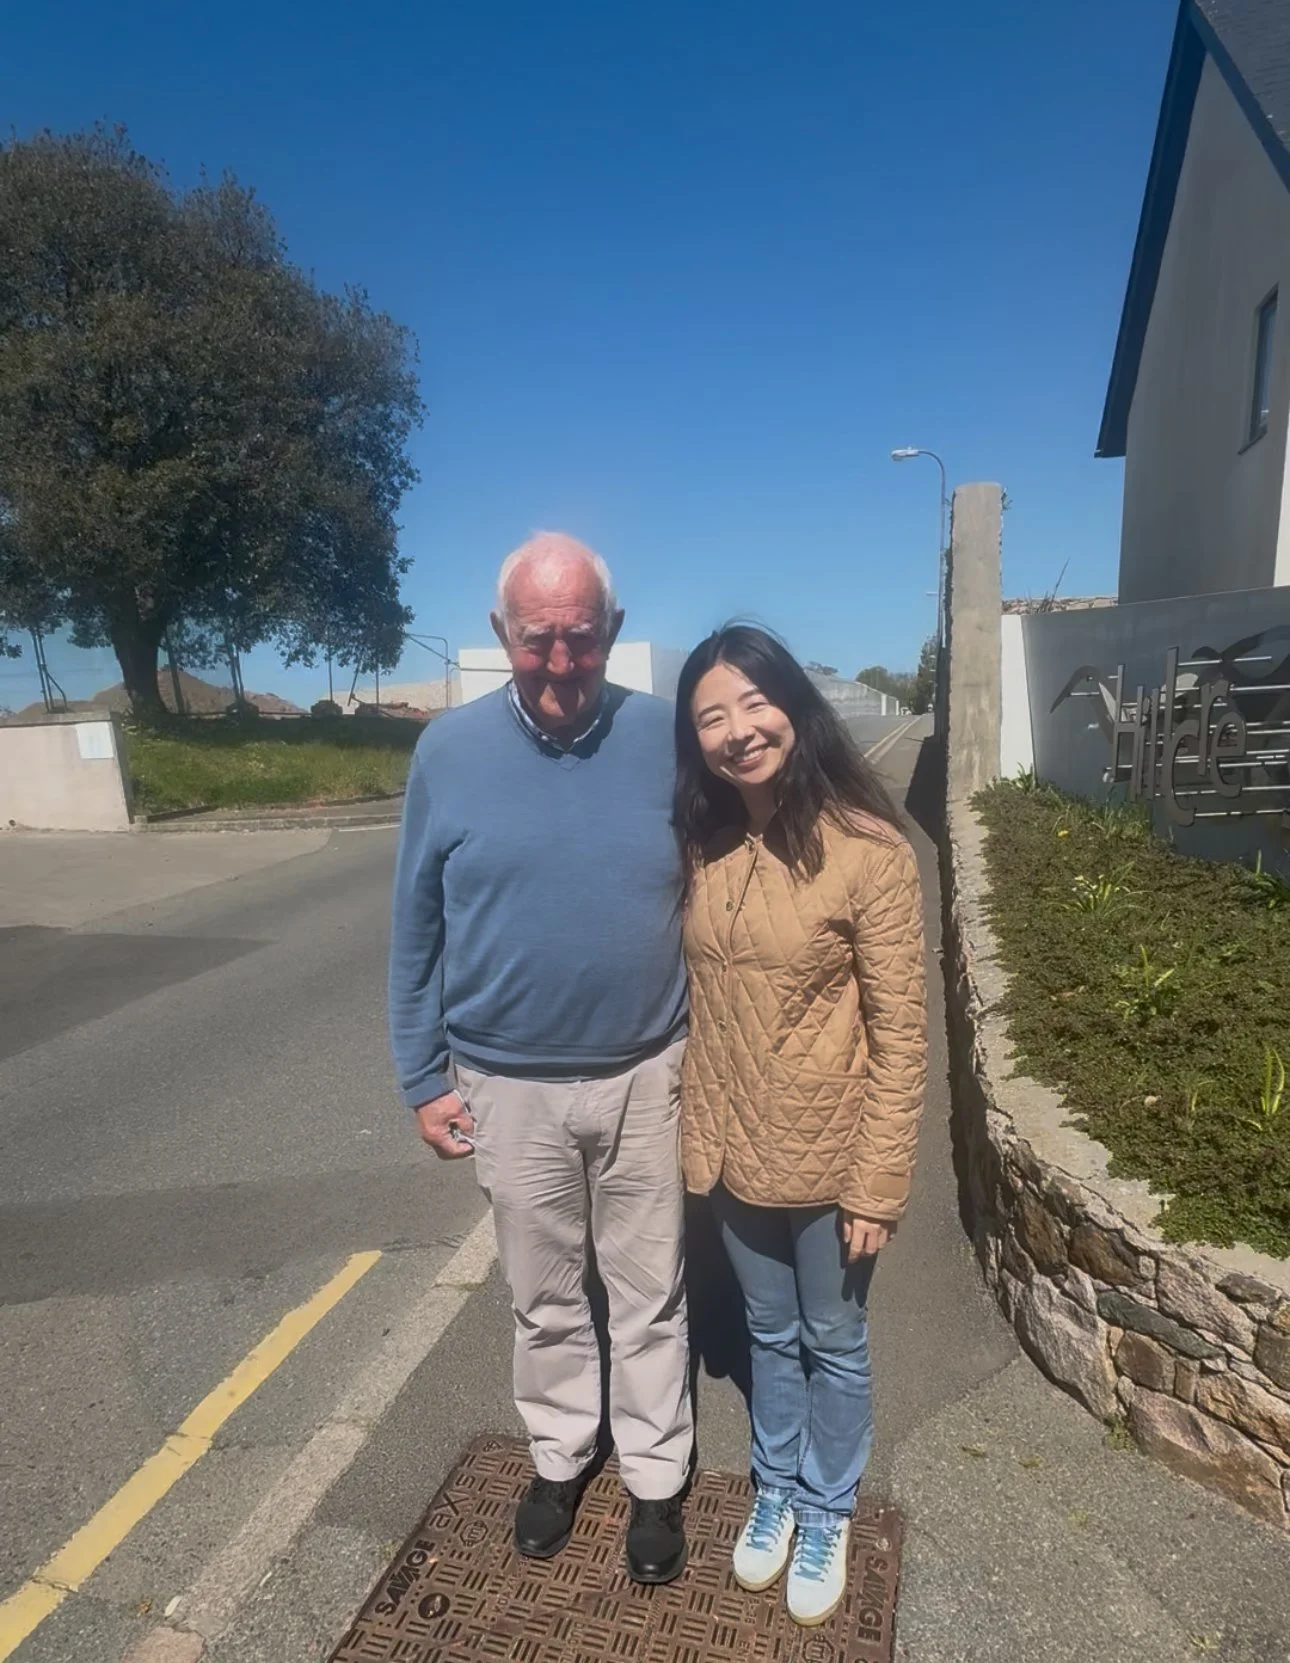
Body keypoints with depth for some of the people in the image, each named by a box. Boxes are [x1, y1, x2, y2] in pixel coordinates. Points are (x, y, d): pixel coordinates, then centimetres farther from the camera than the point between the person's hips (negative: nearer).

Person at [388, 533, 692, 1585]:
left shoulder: (667, 739, -9)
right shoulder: (449, 751, -8)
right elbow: (418, 932, -1)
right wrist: (424, 1079, 1)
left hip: (647, 1078, 0)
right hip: (510, 1088, 1)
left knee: (651, 1296, 18)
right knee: (546, 1300, 22)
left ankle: (656, 1475, 42)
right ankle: (561, 1454, 48)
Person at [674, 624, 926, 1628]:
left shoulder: (869, 850, -20)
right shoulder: (702, 845, -5)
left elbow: (900, 1035, -15)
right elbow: (696, 998, 4)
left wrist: (878, 1183, -13)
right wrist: (695, 1133, 6)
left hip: (827, 1159, -4)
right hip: (732, 1151, 4)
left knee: (834, 1344, 21)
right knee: (770, 1335, 26)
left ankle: (826, 1514, 47)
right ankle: (776, 1490, 51)